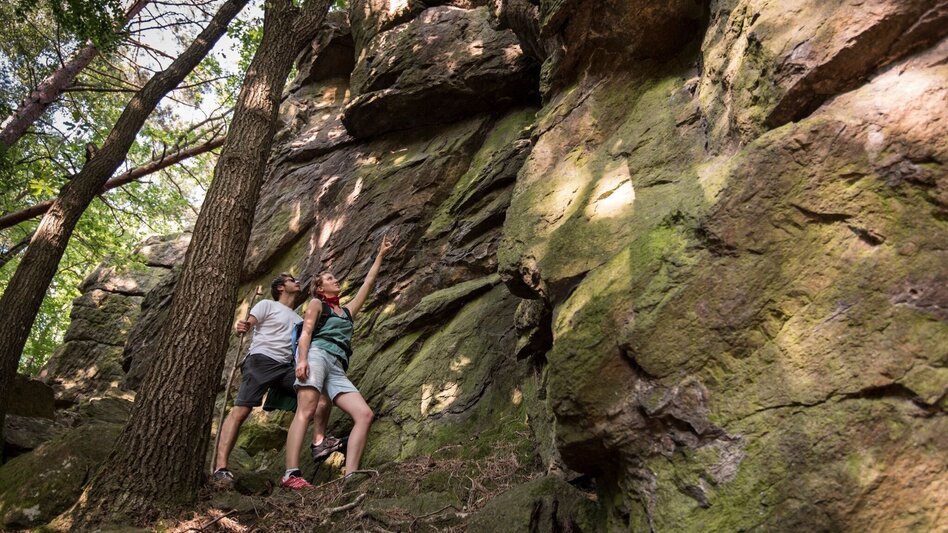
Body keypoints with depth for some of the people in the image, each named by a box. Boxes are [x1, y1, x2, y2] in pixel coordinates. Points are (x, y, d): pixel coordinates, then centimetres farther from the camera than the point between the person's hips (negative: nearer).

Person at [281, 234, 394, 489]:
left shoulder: (347, 310, 35)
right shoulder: (317, 303, 20)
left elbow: (369, 282, 38)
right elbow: (306, 332, 3)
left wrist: (381, 255, 40)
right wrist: (302, 359, -15)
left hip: (337, 368, 6)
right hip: (317, 354, -5)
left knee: (365, 415, -14)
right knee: (306, 411, -23)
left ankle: (350, 475, -23)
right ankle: (291, 474, -33)